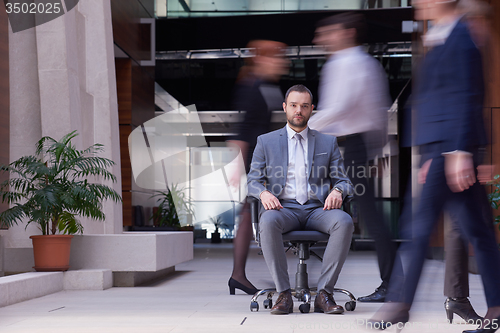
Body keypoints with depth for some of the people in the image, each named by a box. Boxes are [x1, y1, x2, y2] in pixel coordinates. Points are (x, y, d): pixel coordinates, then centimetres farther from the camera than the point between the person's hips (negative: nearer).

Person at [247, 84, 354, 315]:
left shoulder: (328, 143, 18)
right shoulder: (265, 142, 15)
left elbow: (343, 180, 14)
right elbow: (252, 181, 9)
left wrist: (337, 191, -11)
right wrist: (263, 193, -16)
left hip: (317, 209, 1)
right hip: (283, 208, -1)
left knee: (345, 222, -32)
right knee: (268, 222, -37)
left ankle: (324, 293, -27)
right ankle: (284, 294, -28)